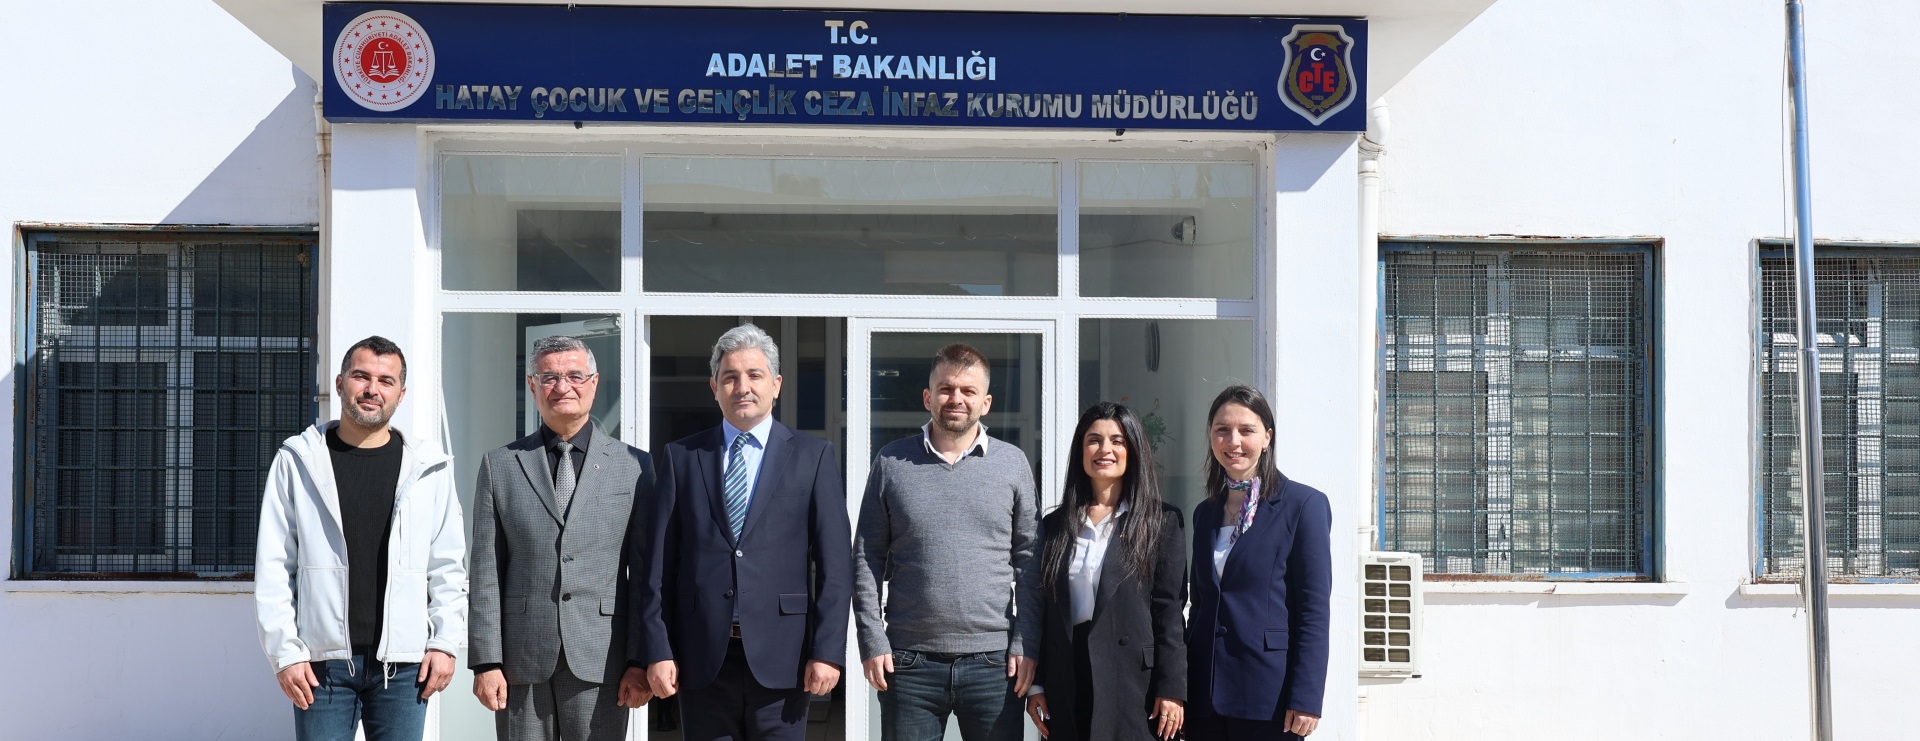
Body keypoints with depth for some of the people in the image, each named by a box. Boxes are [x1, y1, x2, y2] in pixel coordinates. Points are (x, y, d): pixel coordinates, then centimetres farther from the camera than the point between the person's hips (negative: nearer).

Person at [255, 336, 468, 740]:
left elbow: (447, 567, 7)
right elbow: (274, 567, 2)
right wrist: (285, 652, -4)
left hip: (403, 662, 1)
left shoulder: (428, 469, 6)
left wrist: (445, 642, -1)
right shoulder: (297, 461, 4)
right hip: (322, 661, -1)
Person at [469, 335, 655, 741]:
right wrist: (486, 661, -2)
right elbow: (486, 573, 5)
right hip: (522, 662, 1)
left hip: (600, 661, -1)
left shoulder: (633, 465, 6)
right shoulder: (500, 465, 9)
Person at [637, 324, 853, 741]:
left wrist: (828, 650, -7)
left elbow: (835, 563, 0)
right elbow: (658, 562, 6)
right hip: (702, 659, 1)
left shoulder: (813, 456, 5)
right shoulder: (681, 458, 9)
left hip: (780, 659, -1)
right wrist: (656, 650, -2)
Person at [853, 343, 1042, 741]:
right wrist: (872, 641, -2)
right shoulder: (892, 462, 4)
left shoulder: (1013, 463, 5)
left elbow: (1029, 562, 5)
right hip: (909, 662, 0)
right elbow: (867, 559, 5)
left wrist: (1026, 644, -2)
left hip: (993, 661, 0)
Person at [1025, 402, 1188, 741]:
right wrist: (1035, 684, 4)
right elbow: (1041, 607, 10)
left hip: (1135, 681, -3)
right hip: (1067, 684, 3)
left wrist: (1171, 688, -9)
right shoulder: (1054, 525, 11)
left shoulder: (1163, 521, 2)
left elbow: (1170, 610, -3)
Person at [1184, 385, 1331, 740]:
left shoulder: (1305, 504, -3)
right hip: (1205, 695, 5)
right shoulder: (1205, 512, 14)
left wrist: (1306, 698, -14)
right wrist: (1184, 688, 12)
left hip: (1268, 697, -5)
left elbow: (1314, 610, -8)